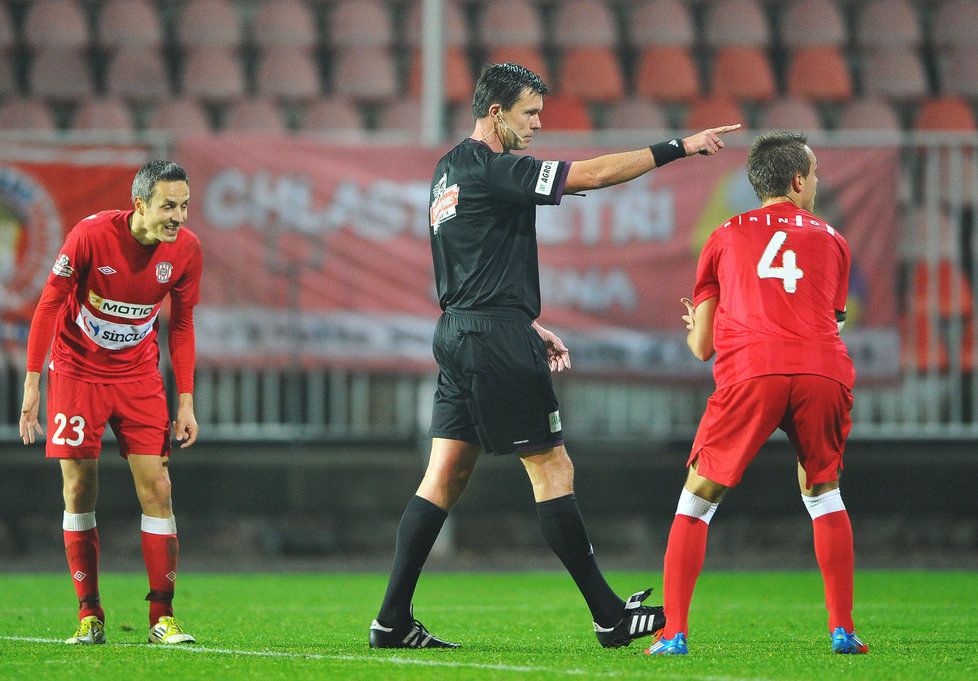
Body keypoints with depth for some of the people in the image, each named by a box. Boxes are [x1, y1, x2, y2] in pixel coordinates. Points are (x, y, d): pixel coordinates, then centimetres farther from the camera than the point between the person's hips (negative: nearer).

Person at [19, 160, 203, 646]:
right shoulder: (91, 235, -20)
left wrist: (185, 399, -1)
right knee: (79, 492, -4)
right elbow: (49, 304, -10)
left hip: (138, 377, 2)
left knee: (156, 487, -7)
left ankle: (162, 616, -3)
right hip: (77, 372, -2)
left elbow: (181, 325, 4)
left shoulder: (186, 249, -9)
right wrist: (32, 382, -12)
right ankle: (89, 617, 3)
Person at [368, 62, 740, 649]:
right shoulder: (491, 170, -13)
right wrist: (678, 149, -12)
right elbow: (590, 175, -17)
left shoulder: (451, 171, 17)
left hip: (458, 335, 10)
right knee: (553, 470, -5)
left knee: (444, 478, 7)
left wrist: (531, 326, 24)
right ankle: (610, 617, -1)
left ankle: (393, 621, 3)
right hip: (496, 341, -10)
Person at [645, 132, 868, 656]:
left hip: (750, 374, -1)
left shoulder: (725, 238, 21)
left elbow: (701, 346, 20)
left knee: (697, 499, 10)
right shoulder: (831, 241, 23)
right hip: (825, 372, 1)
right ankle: (843, 629, 14)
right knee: (823, 493, 23)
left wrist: (695, 330, 44)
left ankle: (674, 634, -1)